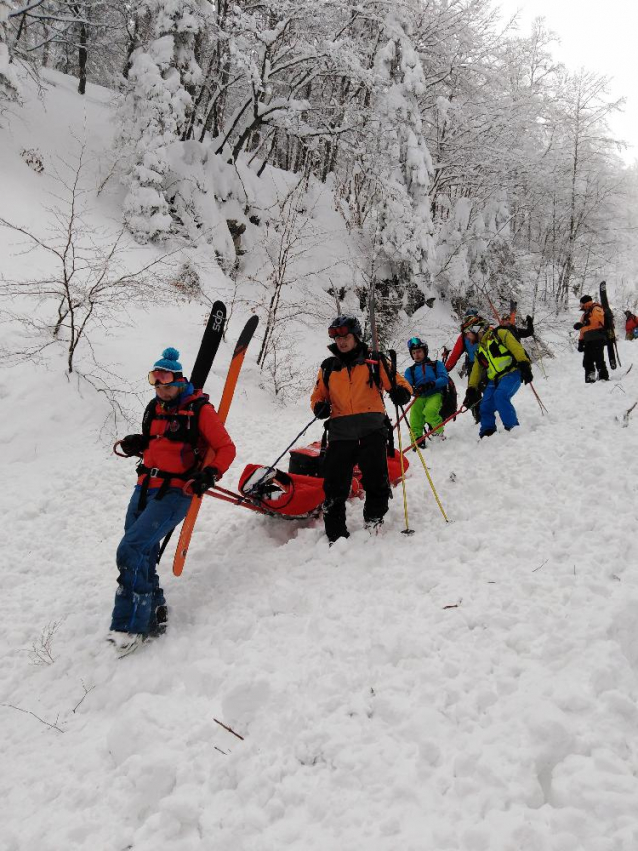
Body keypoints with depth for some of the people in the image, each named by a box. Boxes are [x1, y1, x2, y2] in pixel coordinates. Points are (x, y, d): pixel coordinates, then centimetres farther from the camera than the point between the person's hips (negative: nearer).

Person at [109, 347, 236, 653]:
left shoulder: (199, 409, -6)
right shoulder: (155, 408, 14)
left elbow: (226, 448, -5)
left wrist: (211, 474, -22)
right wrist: (135, 444, 6)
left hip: (174, 493, -7)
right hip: (144, 488, 7)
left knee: (131, 550, -18)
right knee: (141, 555, 9)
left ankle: (131, 626, -8)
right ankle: (153, 615, 27)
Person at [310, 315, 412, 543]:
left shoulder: (374, 361, 8)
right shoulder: (328, 366, 16)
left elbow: (397, 382, 6)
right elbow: (318, 395, 22)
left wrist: (401, 392, -18)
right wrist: (320, 406, -2)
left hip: (372, 429, -2)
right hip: (340, 431, 2)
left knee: (376, 481, -2)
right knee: (335, 484, -1)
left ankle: (374, 522, 20)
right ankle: (336, 533, 9)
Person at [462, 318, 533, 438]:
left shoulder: (499, 334, 2)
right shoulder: (480, 350, 24)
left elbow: (516, 347, -11)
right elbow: (476, 370, 25)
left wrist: (524, 366, -24)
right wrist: (471, 389, 16)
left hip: (512, 373, -7)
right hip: (495, 380, 7)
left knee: (500, 396, -31)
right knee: (485, 407, -4)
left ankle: (513, 428, -24)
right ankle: (486, 436, 7)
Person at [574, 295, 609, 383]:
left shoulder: (596, 309, 1)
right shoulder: (585, 314, 27)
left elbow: (595, 319, -22)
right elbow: (582, 330, 27)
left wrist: (583, 324, -31)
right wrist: (580, 342, 19)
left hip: (597, 340, -9)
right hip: (588, 341, 9)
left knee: (598, 359, -13)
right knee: (587, 362, 3)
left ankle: (604, 378, -11)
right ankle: (589, 380, 4)